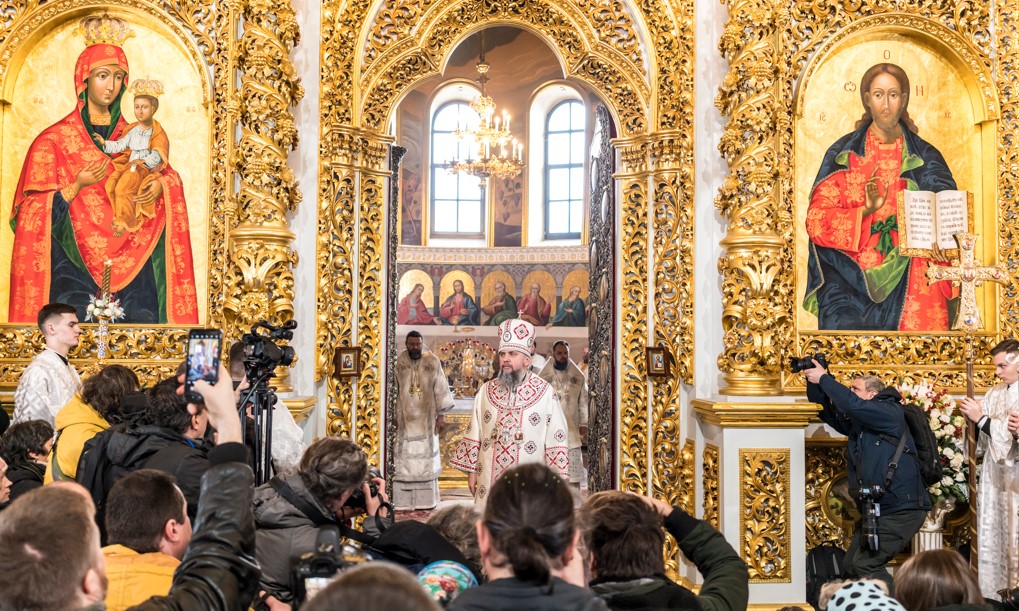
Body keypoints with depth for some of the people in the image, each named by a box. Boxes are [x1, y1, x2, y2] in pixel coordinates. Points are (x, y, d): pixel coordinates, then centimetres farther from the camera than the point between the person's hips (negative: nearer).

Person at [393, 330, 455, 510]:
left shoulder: (433, 361, -5)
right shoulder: (399, 362, -2)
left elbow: (440, 387, -1)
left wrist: (440, 413, -3)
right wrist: (393, 415, 0)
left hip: (426, 416, 0)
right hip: (405, 416, 0)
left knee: (426, 454, 4)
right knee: (404, 455, 1)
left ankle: (426, 498, 11)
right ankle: (403, 498, 5)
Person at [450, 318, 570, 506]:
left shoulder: (545, 392, -3)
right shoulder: (486, 391, 7)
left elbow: (557, 438, -2)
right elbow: (474, 435, 11)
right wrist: (471, 471, 9)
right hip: (490, 481, 3)